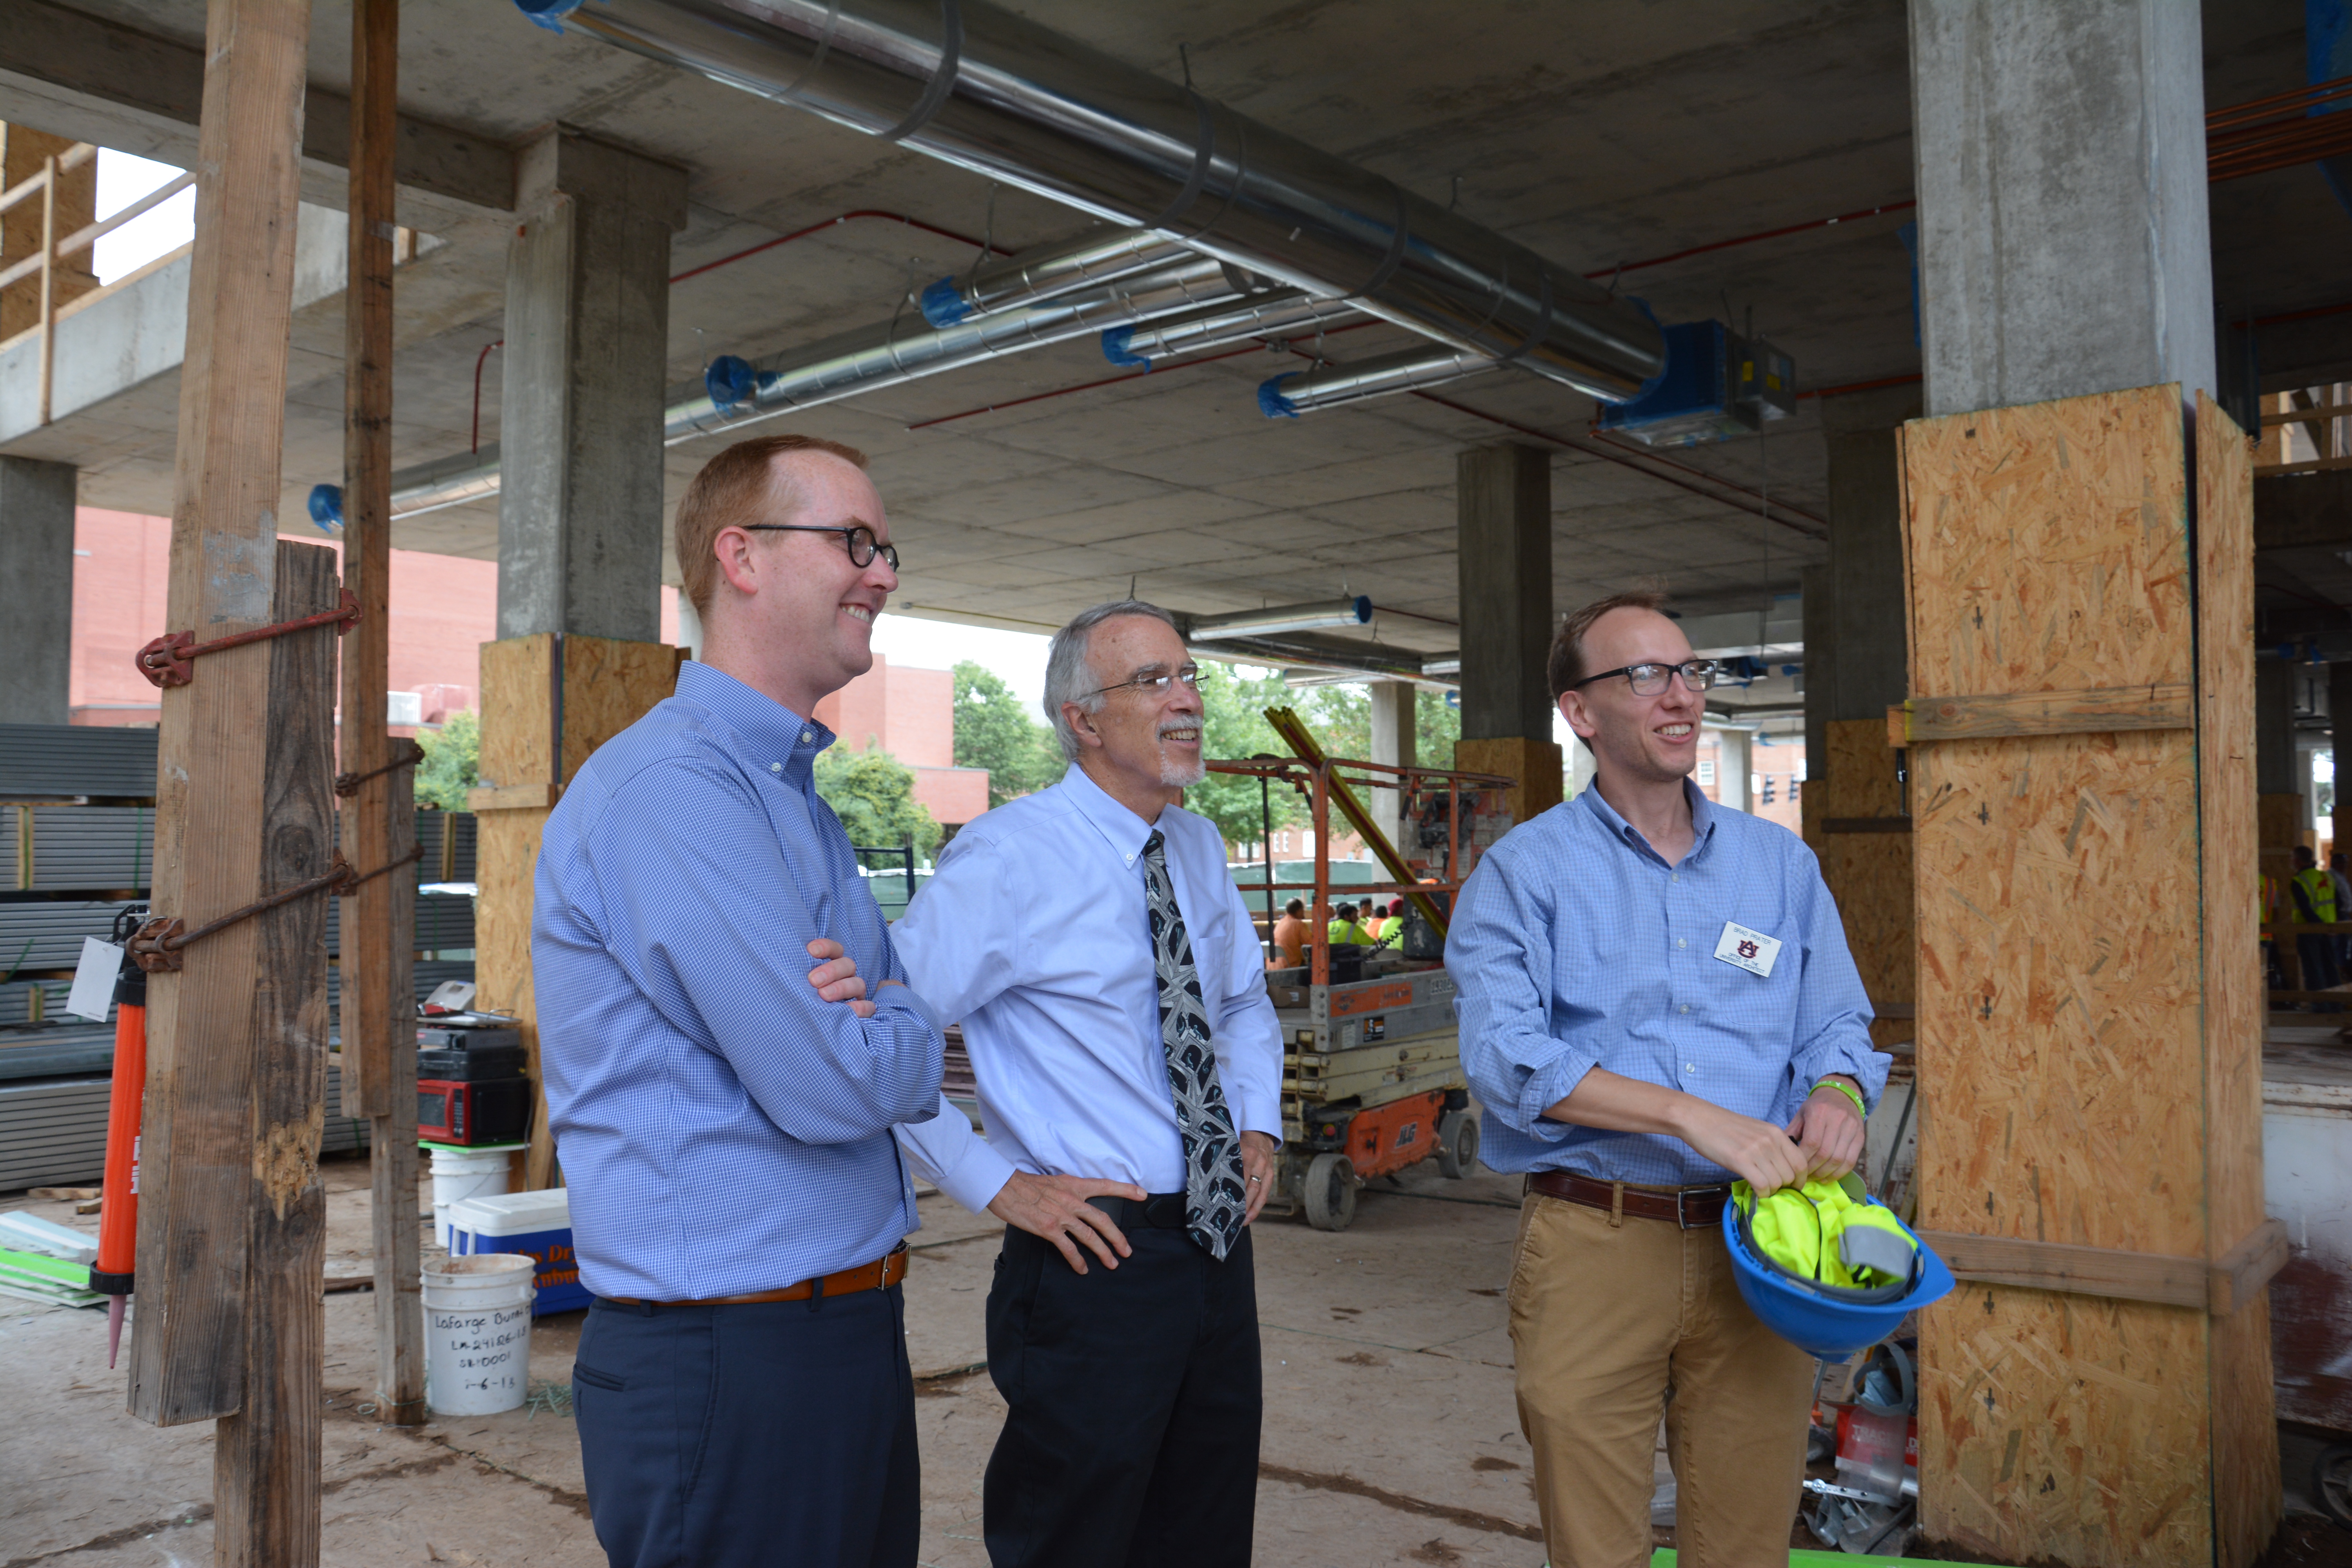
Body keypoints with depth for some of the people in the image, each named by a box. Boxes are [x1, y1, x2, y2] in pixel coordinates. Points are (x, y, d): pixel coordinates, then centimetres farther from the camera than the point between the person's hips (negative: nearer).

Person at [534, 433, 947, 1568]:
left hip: (851, 1337, 9)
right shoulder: (671, 786, -19)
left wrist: (867, 1000, -9)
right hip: (726, 1363, -9)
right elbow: (831, 1083, -24)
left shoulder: (797, 796, 14)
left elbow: (923, 1000, 15)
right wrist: (910, 1030, -2)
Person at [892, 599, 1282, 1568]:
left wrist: (1259, 1123, 9)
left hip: (1219, 1244, 7)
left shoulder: (1198, 847, 8)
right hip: (1095, 1260, -7)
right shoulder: (1010, 857, -16)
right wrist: (994, 1184, -18)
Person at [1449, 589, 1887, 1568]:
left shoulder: (1781, 864, 12)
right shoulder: (1524, 872, -2)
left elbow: (1838, 1027, 12)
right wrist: (1697, 1117, -21)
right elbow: (1507, 1054, -14)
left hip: (1754, 1243, 4)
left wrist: (1836, 1093, -12)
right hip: (1593, 1241, -3)